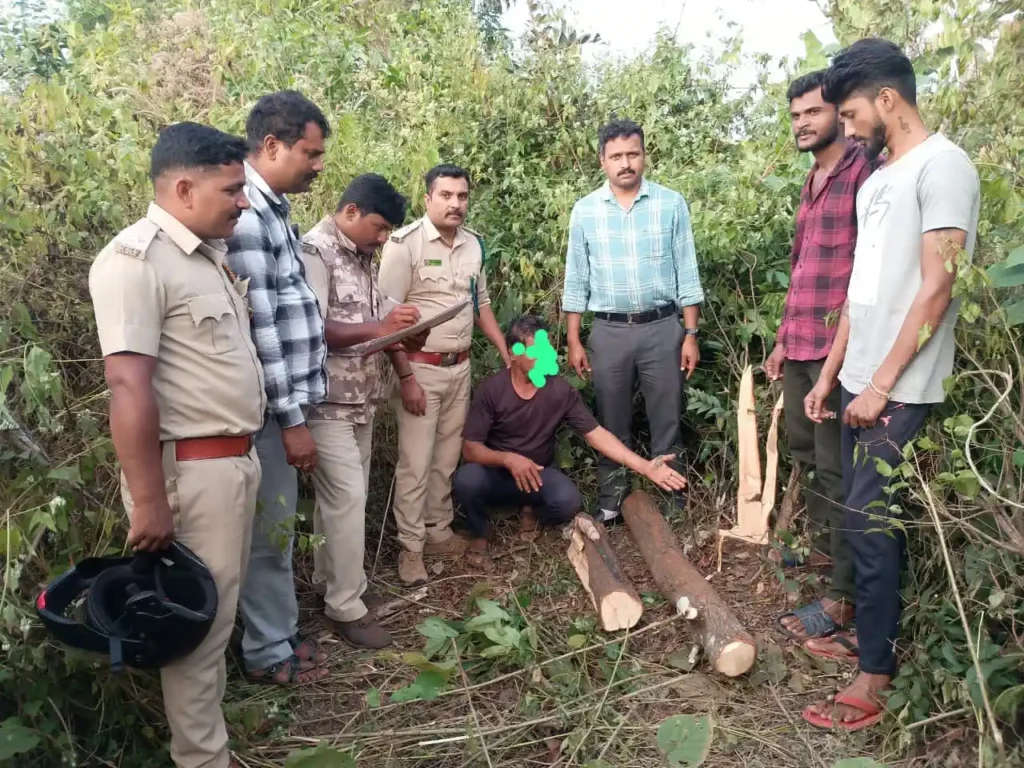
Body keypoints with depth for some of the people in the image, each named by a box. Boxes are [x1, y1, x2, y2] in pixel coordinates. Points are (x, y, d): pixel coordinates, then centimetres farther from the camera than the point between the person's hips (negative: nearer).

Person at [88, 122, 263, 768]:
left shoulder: (208, 252, 13)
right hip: (191, 472, -9)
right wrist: (149, 501, -22)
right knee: (198, 620, 4)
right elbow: (129, 386, -22)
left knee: (217, 612, 20)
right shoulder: (136, 259, -17)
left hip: (236, 460, 9)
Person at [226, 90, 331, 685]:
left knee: (279, 525, 19)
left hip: (288, 396, 10)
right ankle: (269, 652, 21)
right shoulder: (246, 217, -20)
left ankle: (281, 629, 34)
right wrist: (291, 419, -19)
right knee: (269, 530, 4)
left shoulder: (273, 209, 12)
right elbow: (258, 328, -22)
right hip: (271, 406, -10)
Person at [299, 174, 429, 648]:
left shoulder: (362, 256, 13)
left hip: (361, 398, 9)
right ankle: (345, 607, 5)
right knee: (347, 497, -6)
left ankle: (330, 579, 30)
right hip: (327, 401, -8)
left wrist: (403, 336, 1)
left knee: (343, 495, 15)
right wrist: (378, 328, -33)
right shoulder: (314, 251, -15)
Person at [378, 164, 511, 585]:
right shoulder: (404, 243, -12)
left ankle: (439, 531, 28)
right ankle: (411, 547, 11)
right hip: (420, 367, -6)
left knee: (447, 457, 14)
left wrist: (507, 354, 13)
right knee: (415, 462, -1)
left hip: (460, 367, 6)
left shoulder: (474, 243, 6)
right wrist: (405, 376, -17)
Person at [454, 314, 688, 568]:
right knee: (467, 479, -35)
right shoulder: (491, 389, -16)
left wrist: (644, 466, -20)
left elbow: (595, 433, -10)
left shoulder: (561, 390, -11)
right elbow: (470, 448, -17)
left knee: (569, 501, -30)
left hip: (538, 474, 2)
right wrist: (508, 459, -36)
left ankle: (533, 515, 7)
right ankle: (478, 536, -3)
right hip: (496, 473, -1)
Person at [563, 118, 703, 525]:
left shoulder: (671, 204, -1)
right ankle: (611, 496, 24)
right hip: (609, 331, 1)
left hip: (662, 328, -1)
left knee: (666, 419, 8)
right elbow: (576, 280, 5)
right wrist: (573, 341, 2)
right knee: (612, 421, 10)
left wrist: (691, 334, -2)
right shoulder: (585, 210, 2)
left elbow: (686, 273, 1)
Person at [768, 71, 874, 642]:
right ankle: (821, 545, 36)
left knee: (837, 467, -5)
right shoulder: (813, 182, 18)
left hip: (839, 346, -9)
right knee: (805, 451, 19)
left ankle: (845, 595, 5)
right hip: (800, 346, 9)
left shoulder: (864, 170, -11)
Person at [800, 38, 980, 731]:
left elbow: (936, 288, -17)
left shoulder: (942, 166, -11)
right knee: (864, 517, 15)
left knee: (872, 522, -4)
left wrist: (882, 384, -17)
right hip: (861, 381, 8)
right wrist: (830, 375, 15)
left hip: (899, 391, -8)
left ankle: (876, 678, 8)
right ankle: (873, 633, 30)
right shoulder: (876, 180, 15)